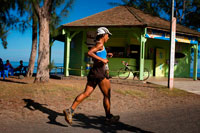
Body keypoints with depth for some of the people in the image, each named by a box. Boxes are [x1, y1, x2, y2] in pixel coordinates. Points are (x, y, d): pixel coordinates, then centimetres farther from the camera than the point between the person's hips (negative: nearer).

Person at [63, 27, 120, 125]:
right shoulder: (100, 44, -9)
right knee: (107, 95, 5)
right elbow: (89, 53, -24)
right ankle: (108, 117, 16)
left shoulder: (98, 44, 19)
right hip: (99, 72, -9)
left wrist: (105, 55, 28)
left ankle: (70, 110, -7)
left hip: (93, 72, 9)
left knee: (86, 93, 2)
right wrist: (102, 59, -24)